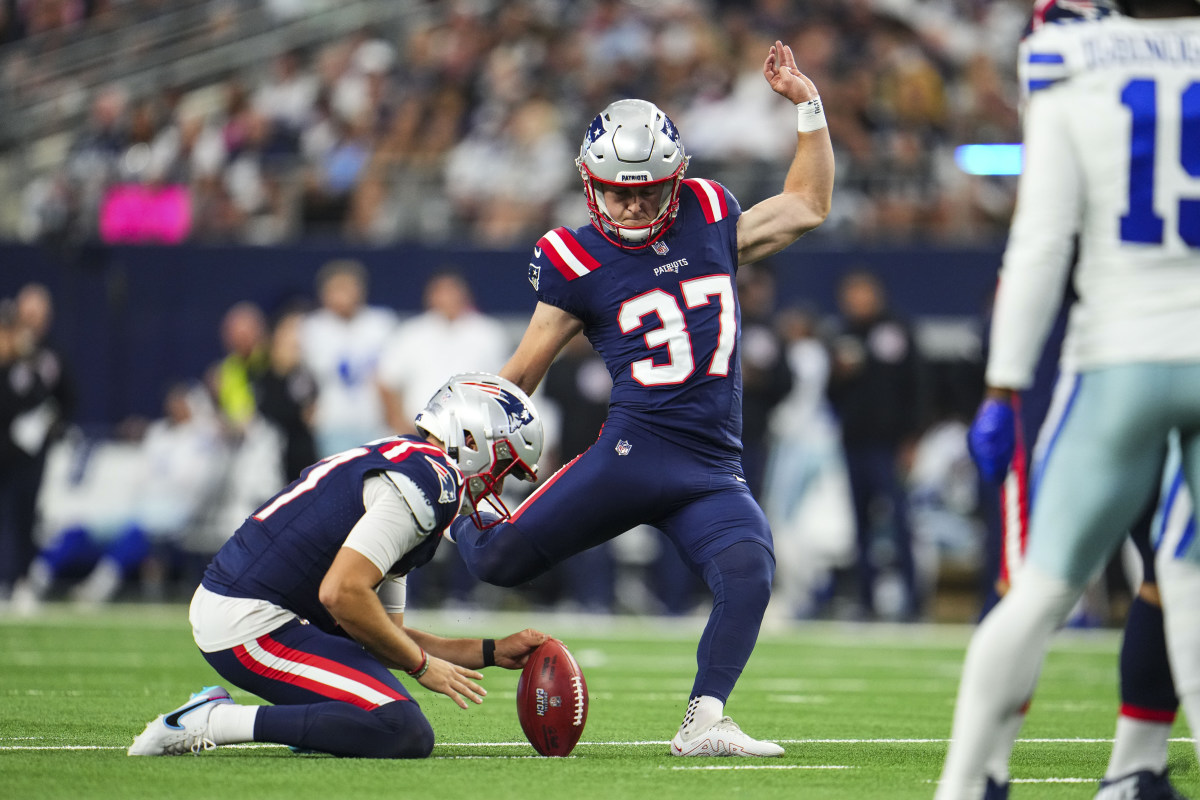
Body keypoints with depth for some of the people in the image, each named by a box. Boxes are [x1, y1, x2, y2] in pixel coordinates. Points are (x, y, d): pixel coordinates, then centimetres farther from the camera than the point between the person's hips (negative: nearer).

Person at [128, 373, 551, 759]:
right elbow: (342, 593, -21)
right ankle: (213, 720, -17)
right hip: (253, 626, -11)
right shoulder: (432, 481, -11)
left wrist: (492, 652, 18)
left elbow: (385, 632, 22)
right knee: (408, 735, -17)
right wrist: (422, 665, -8)